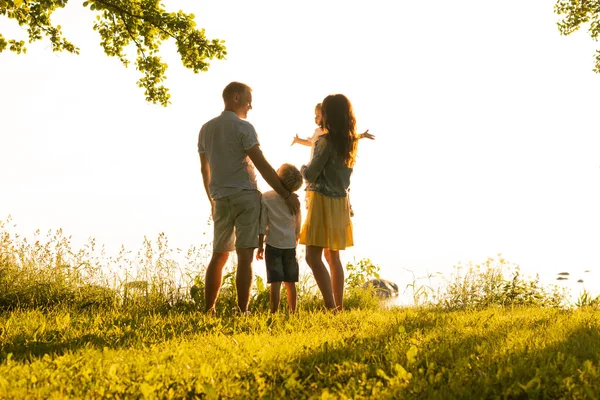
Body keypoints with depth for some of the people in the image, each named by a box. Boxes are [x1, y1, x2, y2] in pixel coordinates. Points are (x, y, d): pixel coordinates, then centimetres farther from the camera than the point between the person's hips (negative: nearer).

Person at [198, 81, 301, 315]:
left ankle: (209, 311, 14)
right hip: (246, 196, -6)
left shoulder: (206, 129, 13)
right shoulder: (243, 127, -7)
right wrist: (287, 195, -8)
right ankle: (242, 312, -10)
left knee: (219, 256, 14)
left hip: (221, 199, 6)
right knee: (245, 256, -7)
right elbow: (262, 165, -12)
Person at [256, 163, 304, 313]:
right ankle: (293, 312, 14)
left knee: (275, 282, -5)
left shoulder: (266, 198, -9)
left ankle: (274, 312, -8)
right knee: (290, 282, 10)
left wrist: (260, 245, 1)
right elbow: (298, 225, 8)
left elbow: (262, 225, -7)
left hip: (273, 245, -3)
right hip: (290, 245, 3)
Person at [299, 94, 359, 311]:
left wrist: (303, 168, 6)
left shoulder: (326, 141, -16)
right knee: (332, 256, 16)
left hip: (323, 201, -8)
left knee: (313, 256, -9)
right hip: (341, 202, 8)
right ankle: (339, 306, 17)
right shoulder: (349, 142, 6)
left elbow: (311, 174, -14)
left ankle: (331, 307, -17)